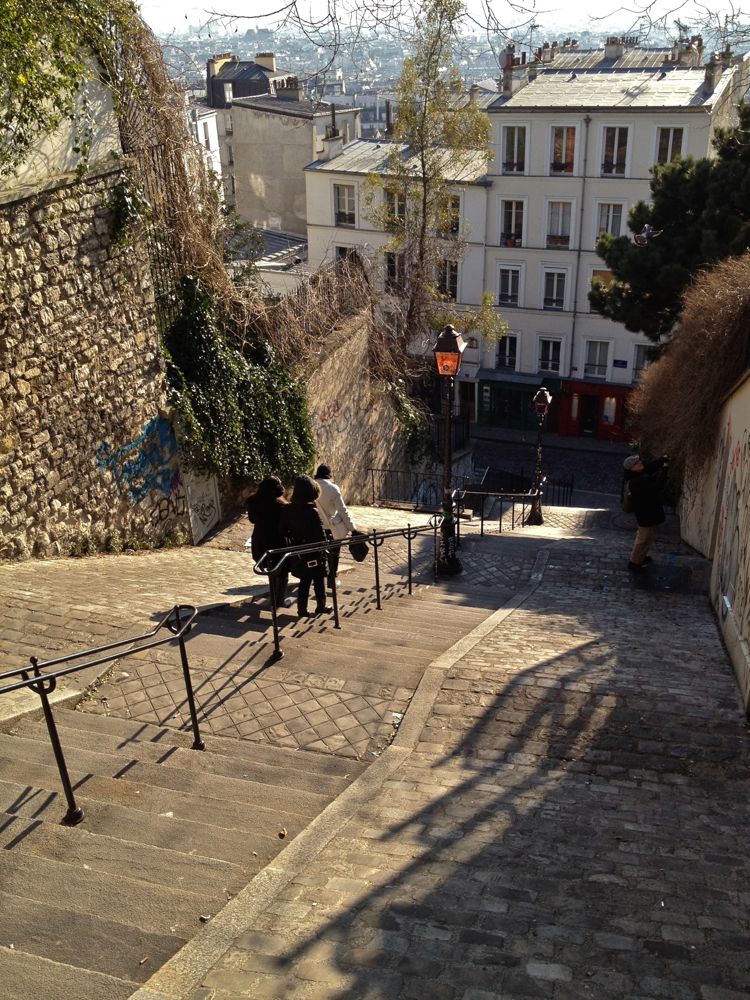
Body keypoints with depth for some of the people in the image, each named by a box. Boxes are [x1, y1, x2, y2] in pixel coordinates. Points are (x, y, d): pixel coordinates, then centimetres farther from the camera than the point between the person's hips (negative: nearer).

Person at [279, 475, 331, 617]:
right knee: (319, 579, 12)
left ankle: (302, 609, 15)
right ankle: (321, 606, 22)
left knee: (304, 580, 16)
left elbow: (283, 530, 3)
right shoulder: (312, 511, -20)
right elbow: (320, 533, -17)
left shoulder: (288, 510, -3)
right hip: (314, 551, -5)